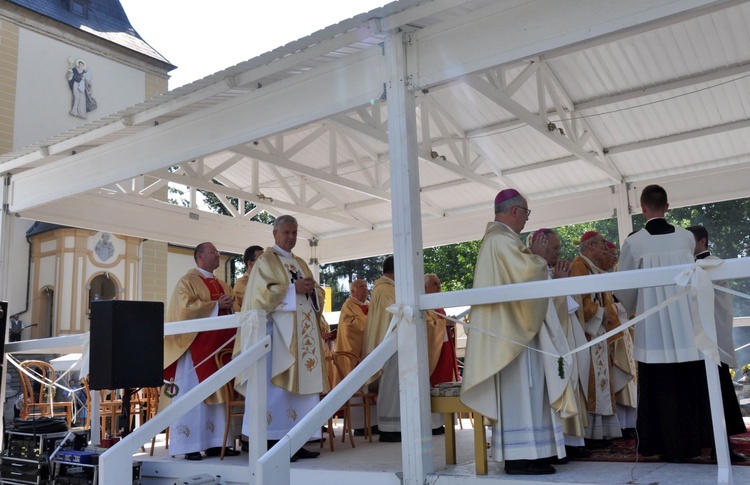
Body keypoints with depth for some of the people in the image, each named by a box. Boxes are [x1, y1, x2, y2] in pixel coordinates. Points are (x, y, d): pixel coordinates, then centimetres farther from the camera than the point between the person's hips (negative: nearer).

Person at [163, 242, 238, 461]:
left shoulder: (222, 284, 20)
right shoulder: (188, 281, -2)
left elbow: (233, 308, 20)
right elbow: (186, 308, -16)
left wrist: (230, 306, -2)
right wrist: (216, 305, -14)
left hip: (220, 346, 7)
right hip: (195, 346, -7)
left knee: (216, 392, 6)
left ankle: (214, 443, 10)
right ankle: (190, 446, 0)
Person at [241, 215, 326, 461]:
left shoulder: (300, 263, 23)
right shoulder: (266, 261, 3)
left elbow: (318, 293, 20)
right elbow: (262, 293, -11)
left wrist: (311, 289, -2)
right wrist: (293, 288, -15)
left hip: (304, 331, 7)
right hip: (279, 330, -7)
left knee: (301, 383, 4)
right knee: (279, 385, -10)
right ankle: (274, 443, -8)